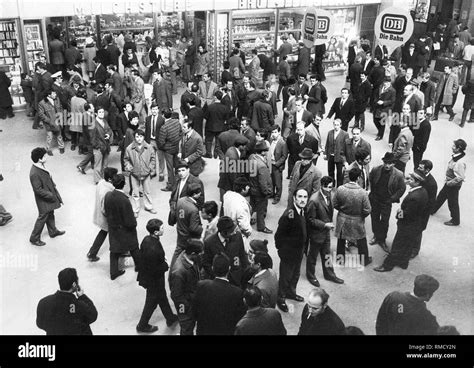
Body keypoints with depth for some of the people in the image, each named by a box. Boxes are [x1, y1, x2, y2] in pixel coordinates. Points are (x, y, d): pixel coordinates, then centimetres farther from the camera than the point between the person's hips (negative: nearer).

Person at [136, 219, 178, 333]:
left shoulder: (147, 239, -11)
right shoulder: (153, 249, -38)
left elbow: (142, 256, 5)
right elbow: (153, 270, -30)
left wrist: (162, 259, 3)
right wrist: (165, 265, -15)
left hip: (146, 275, 9)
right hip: (153, 280, -9)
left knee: (162, 297, 27)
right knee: (152, 302, 16)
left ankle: (170, 318, 48)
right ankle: (142, 325, 37)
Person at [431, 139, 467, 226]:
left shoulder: (459, 162, -33)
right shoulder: (455, 157, -6)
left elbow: (460, 177, -30)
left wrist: (449, 183, -20)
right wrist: (447, 180, 10)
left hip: (454, 186, -9)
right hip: (449, 183, 9)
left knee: (452, 203, 10)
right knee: (440, 197, 26)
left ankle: (455, 221, 30)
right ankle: (432, 210, 48)